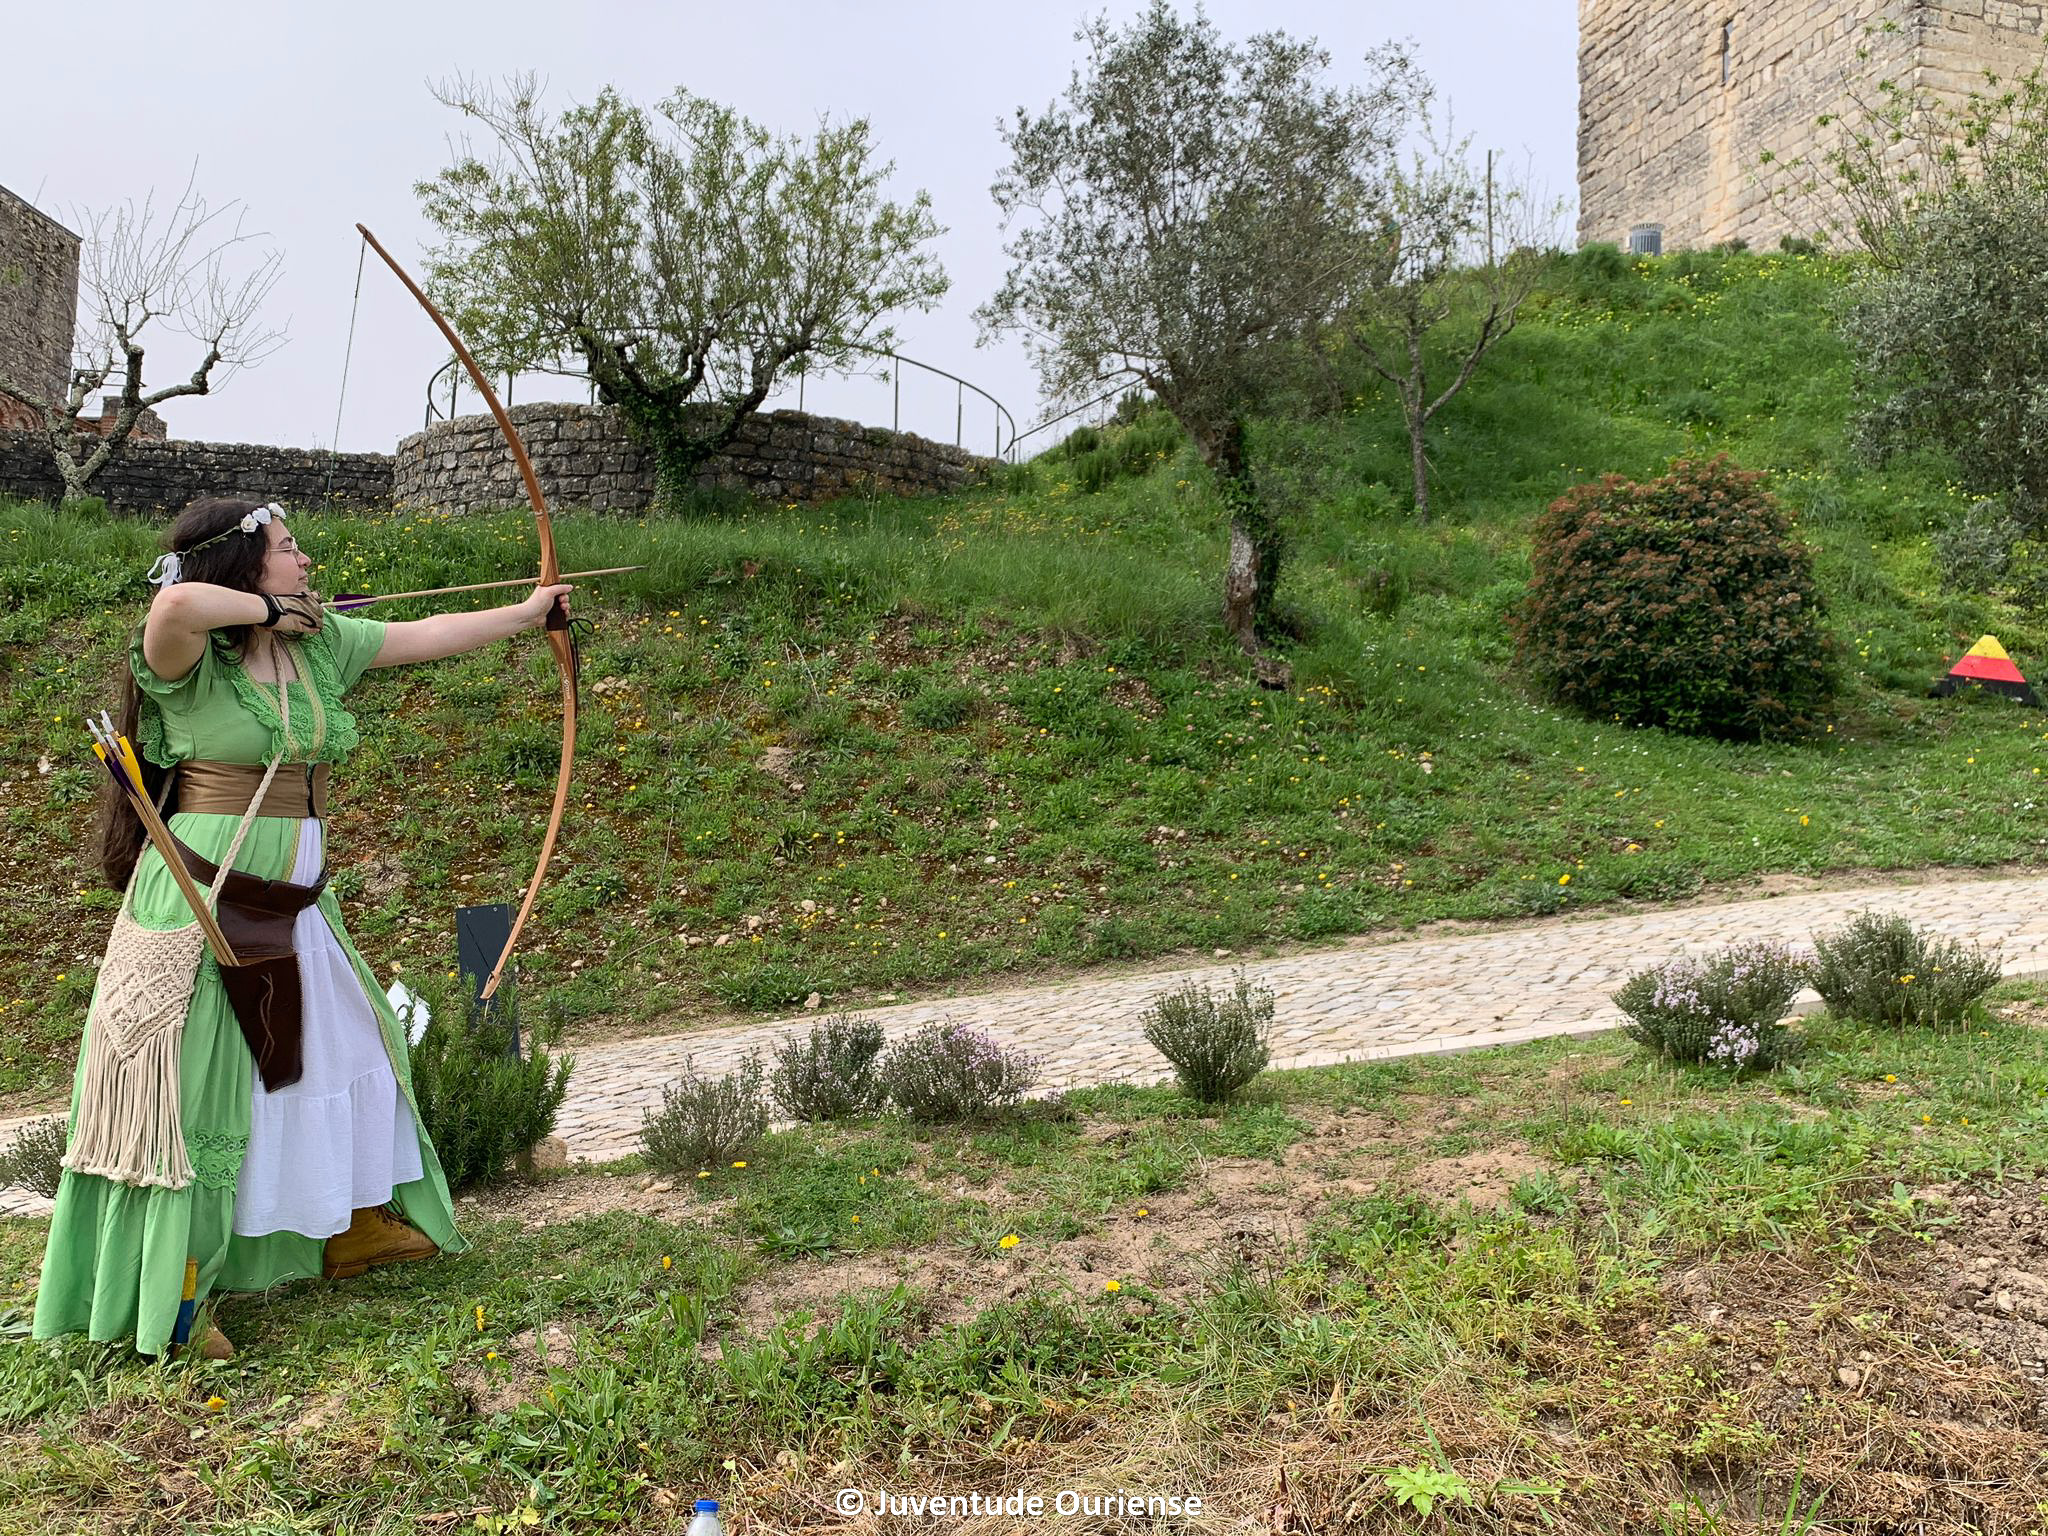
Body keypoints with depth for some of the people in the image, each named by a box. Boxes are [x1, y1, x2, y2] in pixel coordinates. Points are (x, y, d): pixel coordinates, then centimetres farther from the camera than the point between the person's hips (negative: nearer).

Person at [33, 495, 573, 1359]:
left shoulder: (323, 643, 6)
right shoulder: (188, 661, -14)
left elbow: (427, 636, 15)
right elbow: (178, 602, -37)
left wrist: (526, 612, 22)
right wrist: (270, 609, -19)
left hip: (296, 900, 8)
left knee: (345, 1050, 20)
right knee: (199, 1080, 1)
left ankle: (354, 1228, 41)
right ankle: (167, 1298, 17)